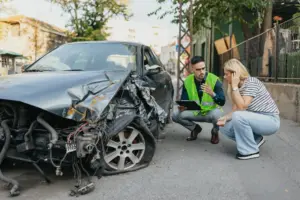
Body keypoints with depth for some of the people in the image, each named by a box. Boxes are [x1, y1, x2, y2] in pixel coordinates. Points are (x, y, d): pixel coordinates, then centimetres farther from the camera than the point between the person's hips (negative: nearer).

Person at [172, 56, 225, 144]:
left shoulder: (214, 80, -17)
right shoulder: (187, 81, -8)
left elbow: (222, 102, -20)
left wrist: (212, 94, -40)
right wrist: (182, 107, -28)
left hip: (210, 112, -3)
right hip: (195, 112, 3)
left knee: (217, 113, -37)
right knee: (176, 114, -19)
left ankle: (215, 132, 0)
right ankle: (195, 128, 11)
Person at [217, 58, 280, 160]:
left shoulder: (251, 82, -20)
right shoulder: (238, 87, 5)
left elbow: (242, 108, -30)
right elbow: (235, 110, -3)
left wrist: (234, 86, -25)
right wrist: (225, 118, -23)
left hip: (270, 121, -9)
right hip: (256, 119, 9)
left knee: (238, 116, -33)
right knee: (224, 127, -1)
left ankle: (250, 150, -14)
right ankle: (256, 139, 12)